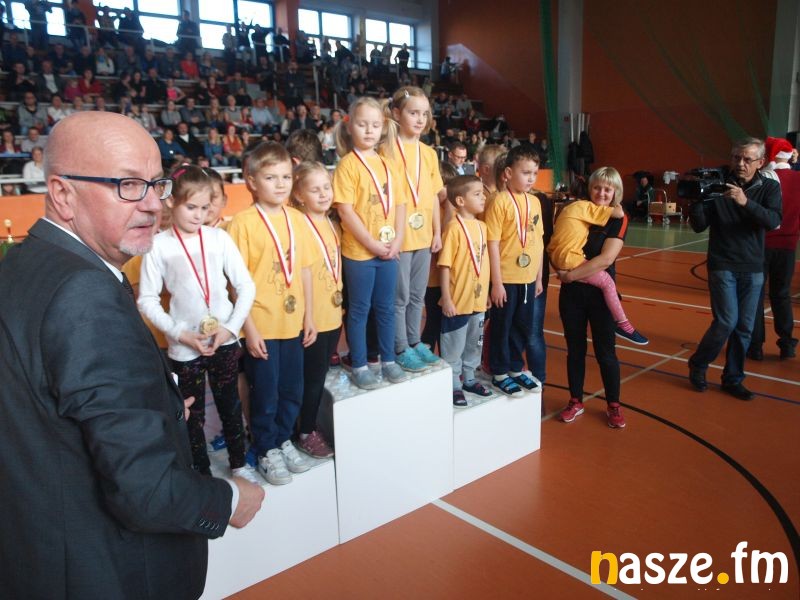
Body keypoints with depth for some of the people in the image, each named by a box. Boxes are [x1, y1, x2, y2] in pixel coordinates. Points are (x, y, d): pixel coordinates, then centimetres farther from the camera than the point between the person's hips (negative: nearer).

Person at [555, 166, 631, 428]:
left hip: (600, 292, -2)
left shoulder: (618, 219, -6)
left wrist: (571, 274, -17)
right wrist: (560, 267, -15)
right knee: (575, 348, 12)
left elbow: (606, 259, -17)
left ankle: (614, 405, 23)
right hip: (571, 291, 3)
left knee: (605, 351, 6)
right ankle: (575, 401, 26)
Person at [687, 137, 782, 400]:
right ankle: (697, 364, 12)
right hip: (723, 265, -3)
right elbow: (699, 226, -8)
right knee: (726, 322, -10)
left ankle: (733, 379, 19)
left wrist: (746, 202, -31)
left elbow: (773, 221, -16)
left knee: (745, 327, 5)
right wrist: (696, 199, -25)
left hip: (753, 269, 3)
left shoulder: (770, 187, 1)